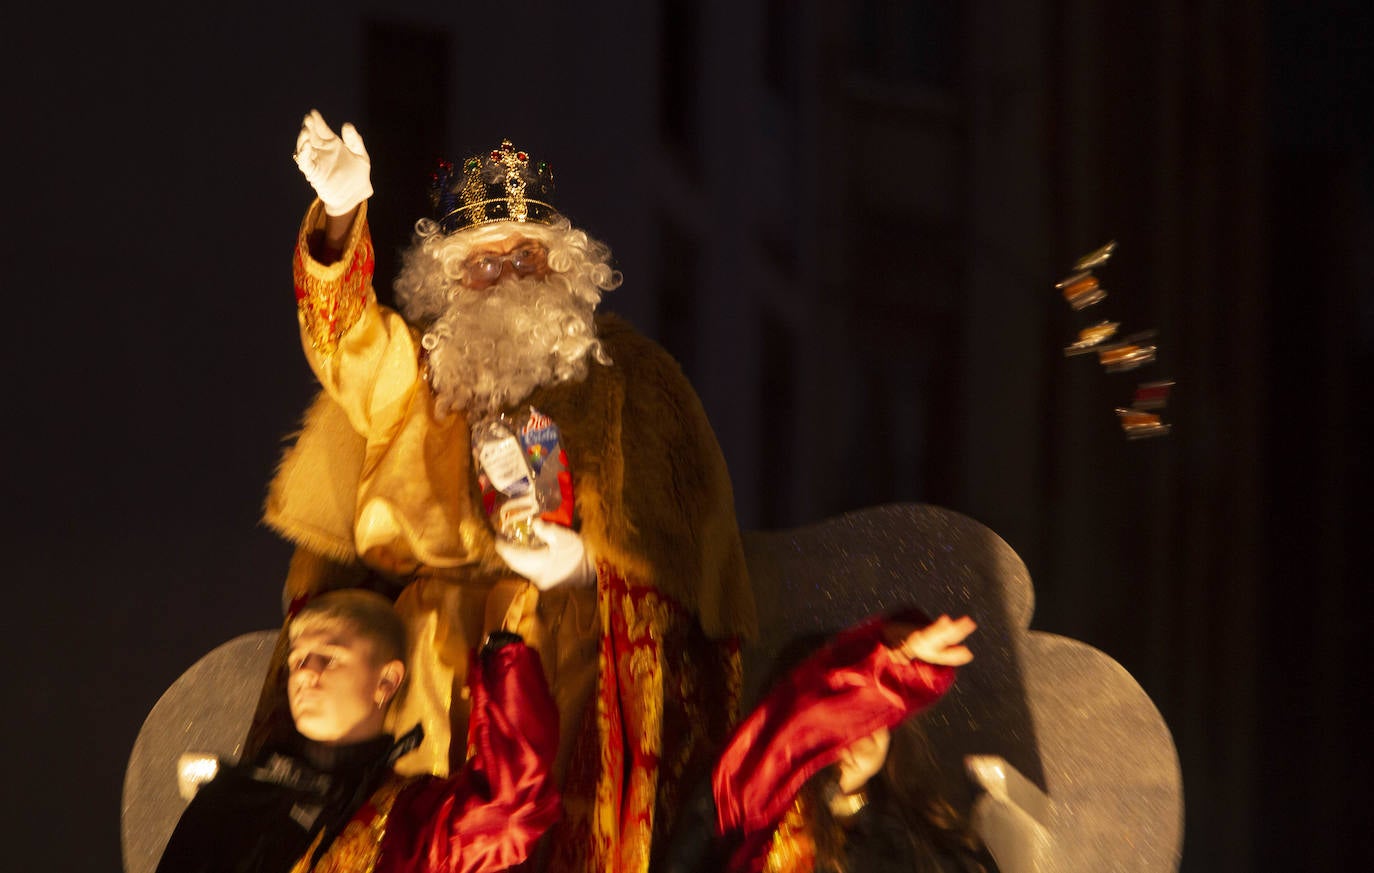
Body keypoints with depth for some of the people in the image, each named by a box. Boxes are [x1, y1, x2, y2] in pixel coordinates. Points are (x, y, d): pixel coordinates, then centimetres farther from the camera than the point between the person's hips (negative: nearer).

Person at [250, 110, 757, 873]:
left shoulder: (629, 373, 13)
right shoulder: (419, 373, 16)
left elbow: (691, 519, 11)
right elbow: (344, 338, -4)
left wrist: (592, 559, -5)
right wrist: (341, 219, -21)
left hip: (585, 648, -1)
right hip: (449, 657, 1)